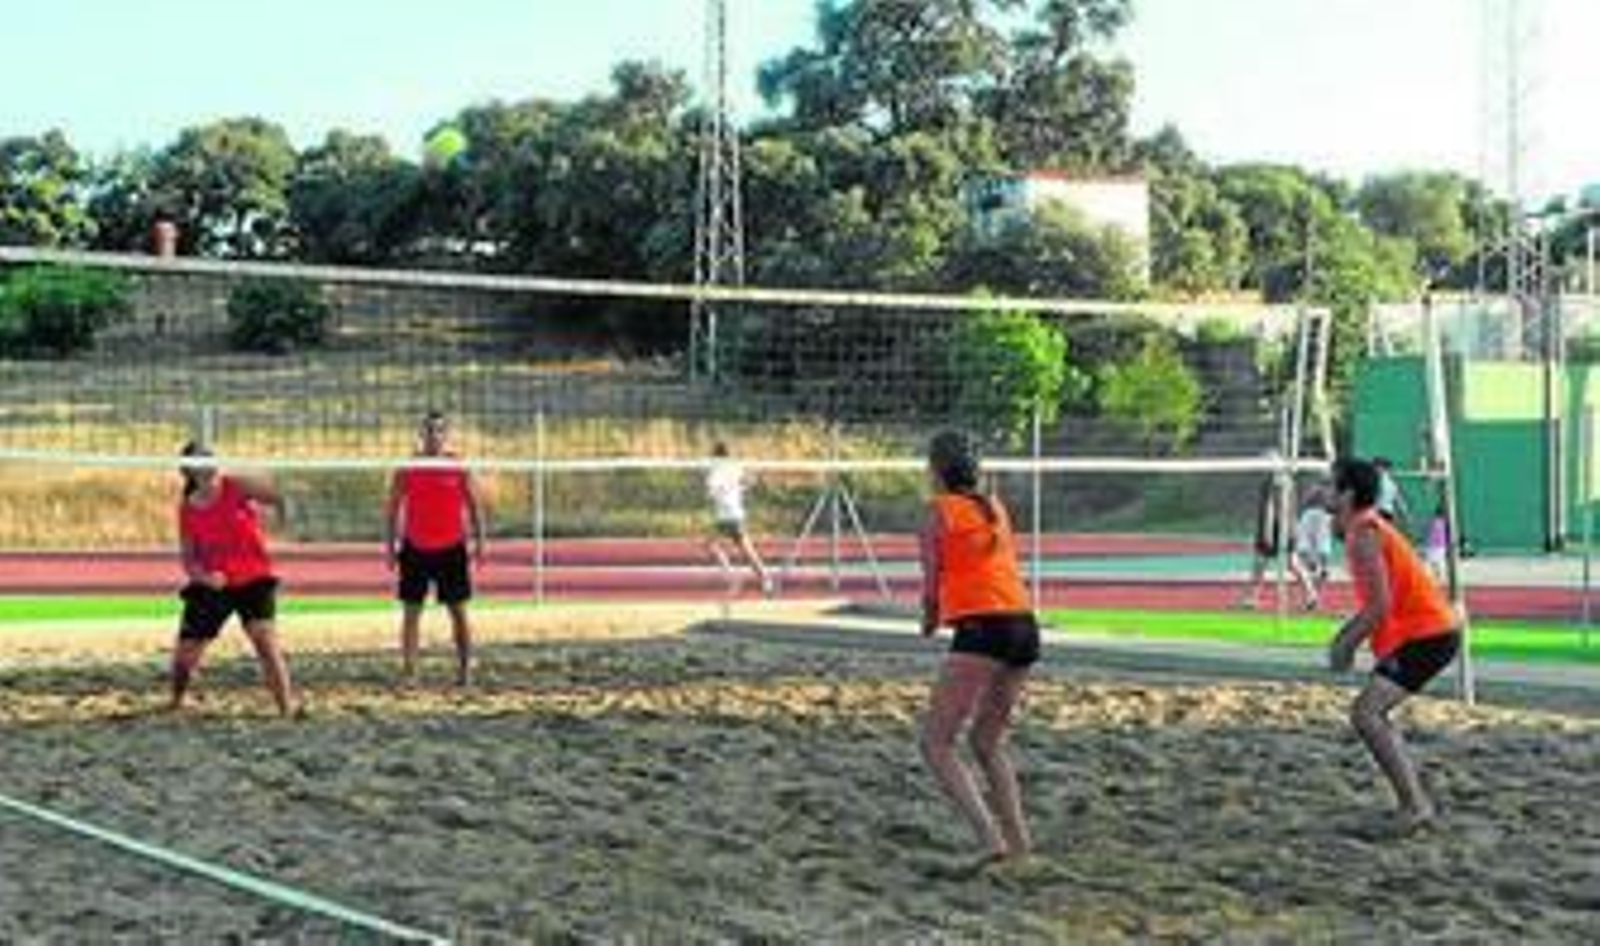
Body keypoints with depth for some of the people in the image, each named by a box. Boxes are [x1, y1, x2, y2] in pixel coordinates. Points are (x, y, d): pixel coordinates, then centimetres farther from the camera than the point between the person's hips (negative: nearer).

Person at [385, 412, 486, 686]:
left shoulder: (460, 468, 0)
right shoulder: (406, 469, 2)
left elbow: (475, 506, 5)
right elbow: (393, 509, 6)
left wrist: (478, 543, -3)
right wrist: (391, 546, 1)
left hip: (452, 549, -1)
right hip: (415, 549, 1)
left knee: (458, 610, 3)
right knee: (411, 611, 1)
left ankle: (465, 669, 10)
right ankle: (408, 671, 5)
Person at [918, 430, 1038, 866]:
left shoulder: (940, 510, 1)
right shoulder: (996, 508, 20)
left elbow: (932, 581, 3)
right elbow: (1004, 565, 17)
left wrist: (930, 619, 23)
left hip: (980, 628, -7)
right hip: (1025, 625, 7)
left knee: (936, 742, -3)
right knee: (987, 741, 21)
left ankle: (990, 838, -18)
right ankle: (1019, 842, 13)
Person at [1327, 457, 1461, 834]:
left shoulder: (1364, 535, -16)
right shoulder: (1369, 529, 16)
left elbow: (1380, 606, -22)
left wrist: (1347, 645, -12)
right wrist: (1345, 635, 15)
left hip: (1427, 636, -10)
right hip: (1432, 632, 10)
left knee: (1365, 712, -16)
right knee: (1373, 713, 17)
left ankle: (1415, 805, -17)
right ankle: (1417, 803, 16)